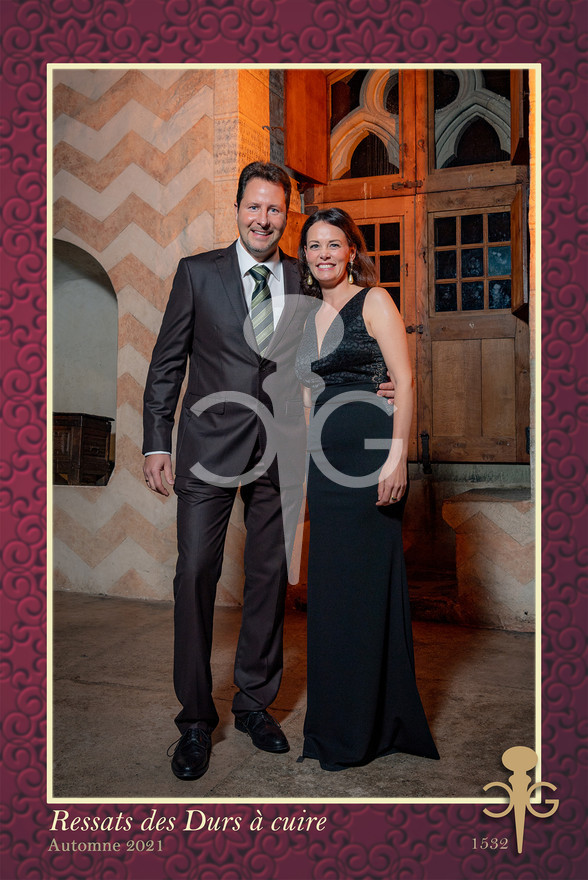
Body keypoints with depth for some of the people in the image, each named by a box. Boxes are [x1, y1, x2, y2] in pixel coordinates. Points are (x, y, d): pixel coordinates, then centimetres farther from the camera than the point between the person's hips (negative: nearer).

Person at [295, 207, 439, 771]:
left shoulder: (373, 301, -2)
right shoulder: (311, 314, 18)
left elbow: (404, 381, -10)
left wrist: (397, 456, -19)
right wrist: (306, 467, 15)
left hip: (369, 455, -7)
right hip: (326, 463, 7)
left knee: (367, 585, -1)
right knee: (328, 587, 11)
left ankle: (368, 729, 14)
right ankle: (333, 721, 26)